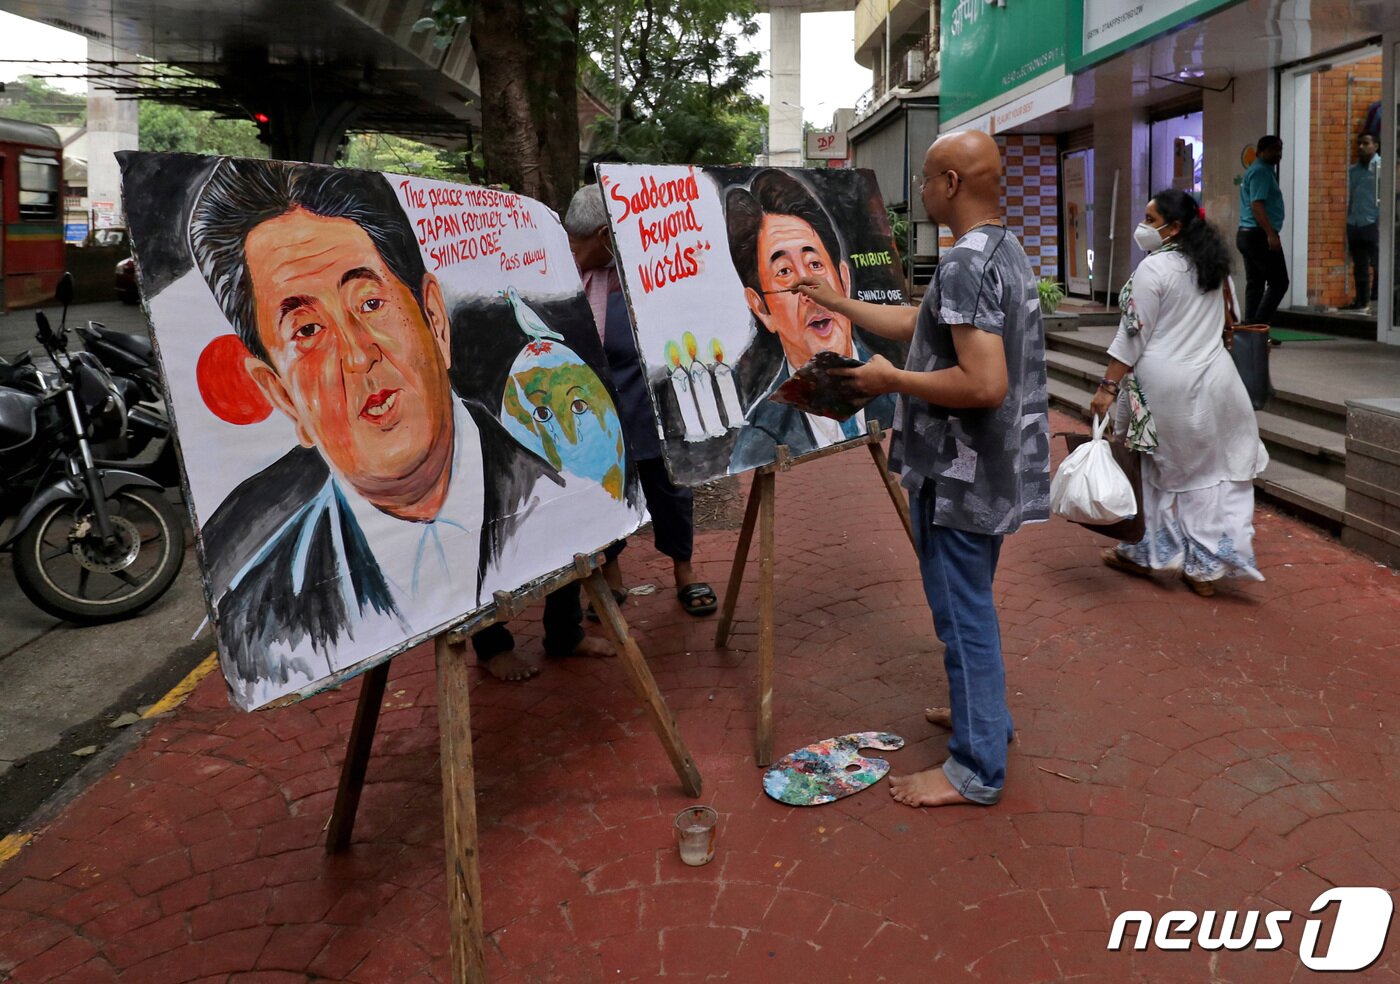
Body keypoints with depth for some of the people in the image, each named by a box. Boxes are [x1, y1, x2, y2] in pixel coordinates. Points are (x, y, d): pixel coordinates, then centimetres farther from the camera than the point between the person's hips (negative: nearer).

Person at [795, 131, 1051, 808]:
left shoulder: (965, 263, -22)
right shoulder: (1006, 250, 11)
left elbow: (985, 384, -30)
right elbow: (922, 324, 20)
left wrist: (893, 380, -18)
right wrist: (838, 303, 24)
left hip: (958, 474, -10)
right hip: (990, 469, 10)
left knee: (963, 611, 1)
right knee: (970, 603, 23)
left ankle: (975, 768, 13)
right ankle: (984, 714, 40)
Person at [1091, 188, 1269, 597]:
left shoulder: (1154, 268, -12)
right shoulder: (1214, 265, 11)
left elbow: (1133, 335, -15)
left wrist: (1108, 387, -13)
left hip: (1165, 382, -6)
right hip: (1215, 377, 6)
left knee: (1163, 468, 8)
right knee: (1215, 470, 9)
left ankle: (1147, 552, 21)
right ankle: (1207, 567, 12)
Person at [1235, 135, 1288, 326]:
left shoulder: (1258, 171, 20)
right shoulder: (1261, 171, -11)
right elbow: (1257, 205, -21)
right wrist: (1271, 234, -26)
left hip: (1247, 233, 10)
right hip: (1259, 235, -10)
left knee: (1255, 284, 9)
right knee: (1279, 282, -8)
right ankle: (1259, 326, -13)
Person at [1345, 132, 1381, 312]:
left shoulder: (1381, 167, -4)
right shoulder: (1353, 170, 15)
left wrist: (1382, 221, -17)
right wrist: (1349, 220, 15)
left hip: (1373, 223, -6)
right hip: (1354, 224, 6)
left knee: (1378, 264, -2)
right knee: (1359, 267, 10)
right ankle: (1361, 300, 17)